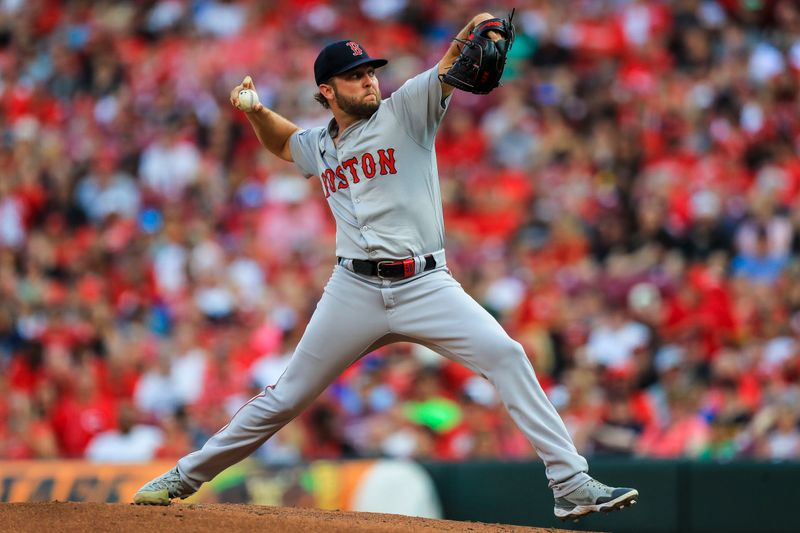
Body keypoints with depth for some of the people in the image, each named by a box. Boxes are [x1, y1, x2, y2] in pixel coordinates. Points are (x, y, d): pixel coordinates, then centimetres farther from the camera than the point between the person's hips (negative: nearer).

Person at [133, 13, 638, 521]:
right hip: (355, 290, 3)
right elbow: (282, 140, 37)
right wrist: (255, 111, 15)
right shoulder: (318, 146, 13)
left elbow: (448, 69, -16)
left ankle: (571, 483, -20)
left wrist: (471, 35, -38)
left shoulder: (406, 110, 1)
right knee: (286, 397, 8)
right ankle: (186, 476, 23)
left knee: (505, 355, -21)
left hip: (425, 285, -3)